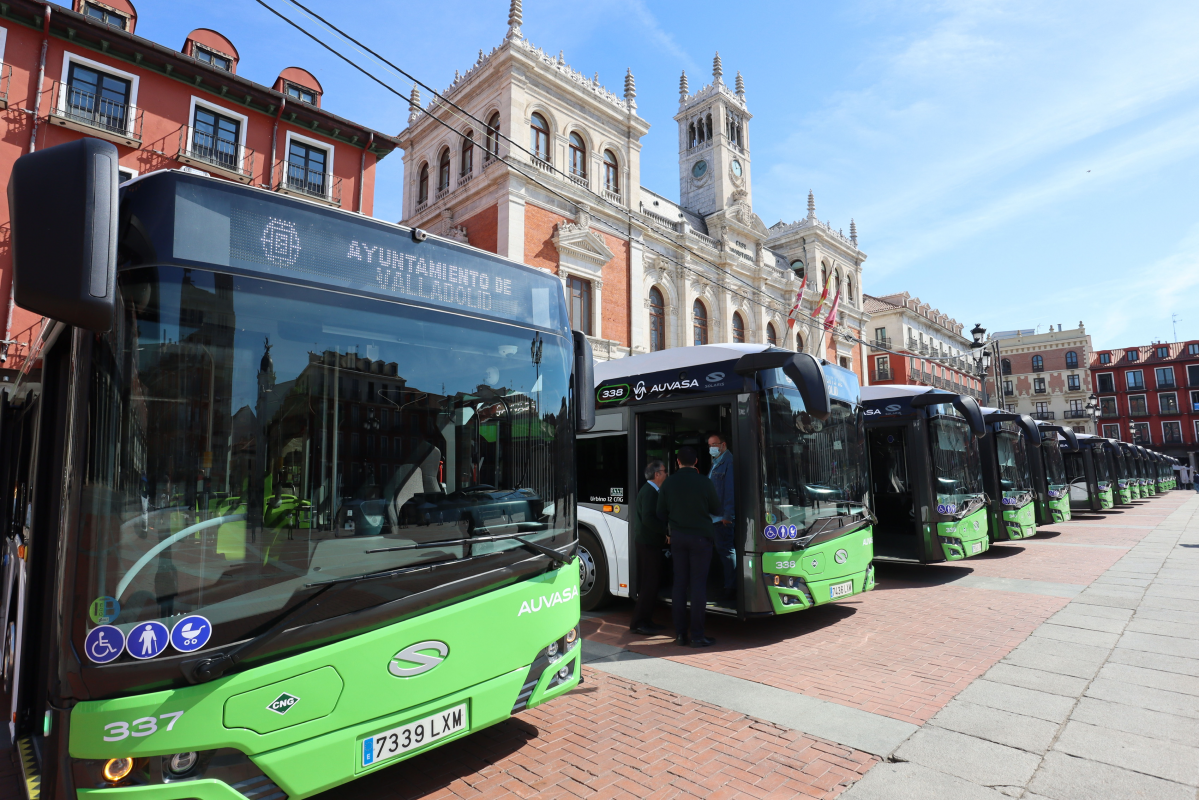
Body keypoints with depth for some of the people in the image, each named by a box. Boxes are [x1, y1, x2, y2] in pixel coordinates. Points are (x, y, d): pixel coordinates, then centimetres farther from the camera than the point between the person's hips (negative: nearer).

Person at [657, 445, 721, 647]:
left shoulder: (668, 483, -1)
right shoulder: (705, 483, -9)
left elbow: (661, 514, 5)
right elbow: (716, 509, 3)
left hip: (677, 537, 3)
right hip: (700, 537, -3)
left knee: (679, 583, 9)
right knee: (698, 584, 1)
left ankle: (680, 633, 13)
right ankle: (697, 635, 3)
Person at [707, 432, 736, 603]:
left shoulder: (728, 461, -13)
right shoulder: (716, 463, 18)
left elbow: (730, 489, -20)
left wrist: (727, 515, -22)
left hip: (723, 516, -10)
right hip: (715, 515, 10)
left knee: (726, 550, -5)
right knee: (722, 549, 15)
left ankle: (731, 588, 3)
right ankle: (727, 584, 26)